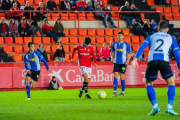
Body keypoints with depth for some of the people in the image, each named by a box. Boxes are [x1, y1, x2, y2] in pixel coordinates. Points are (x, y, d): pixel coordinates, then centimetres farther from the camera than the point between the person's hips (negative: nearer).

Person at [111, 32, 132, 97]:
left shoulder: (126, 44, 0)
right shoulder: (115, 44, 8)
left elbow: (130, 53, 4)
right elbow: (112, 52, 17)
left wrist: (128, 60, -8)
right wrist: (112, 58, -1)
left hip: (123, 63, -2)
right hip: (116, 62, 2)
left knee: (122, 77, 0)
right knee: (115, 76, -5)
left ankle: (122, 92, 11)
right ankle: (115, 92, -5)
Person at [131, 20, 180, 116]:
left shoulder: (152, 36, 27)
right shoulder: (171, 38, 25)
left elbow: (142, 46, 11)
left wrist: (135, 58, 2)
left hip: (152, 61, 1)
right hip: (164, 60, -1)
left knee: (148, 83, 21)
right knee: (171, 83, 16)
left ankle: (155, 106, 4)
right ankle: (169, 107, -1)